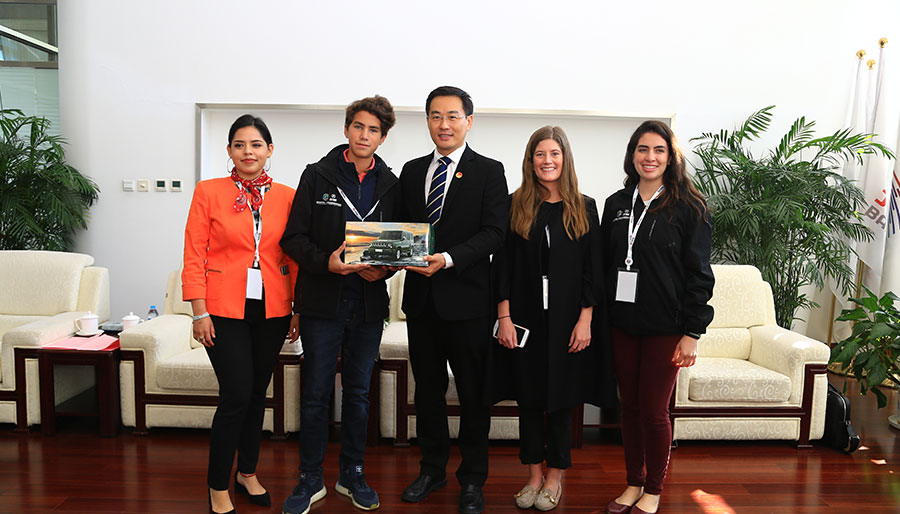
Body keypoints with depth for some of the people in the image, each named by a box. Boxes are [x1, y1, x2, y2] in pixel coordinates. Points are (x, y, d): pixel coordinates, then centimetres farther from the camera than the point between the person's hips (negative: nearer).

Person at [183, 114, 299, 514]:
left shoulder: (287, 196, 4)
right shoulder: (209, 192, -1)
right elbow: (193, 256, -2)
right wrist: (199, 312, -7)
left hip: (271, 310, 3)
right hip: (224, 309, -3)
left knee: (257, 393, 13)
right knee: (236, 395, -6)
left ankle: (247, 473, 33)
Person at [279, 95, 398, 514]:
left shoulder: (390, 184, 7)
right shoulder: (318, 176, 0)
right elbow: (293, 238, -3)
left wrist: (383, 268, -10)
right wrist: (326, 262, -19)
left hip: (369, 304, 3)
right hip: (322, 302, -2)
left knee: (358, 392, 13)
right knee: (316, 393, 5)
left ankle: (352, 475, 29)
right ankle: (311, 479, 22)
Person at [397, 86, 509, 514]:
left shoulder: (489, 172, -2)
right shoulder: (411, 171, 13)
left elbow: (494, 233, -11)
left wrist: (448, 259, -23)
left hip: (467, 298, -4)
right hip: (421, 297, 5)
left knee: (473, 392, 7)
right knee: (427, 387, 15)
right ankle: (432, 468, 33)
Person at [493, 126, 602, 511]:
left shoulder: (584, 208, 3)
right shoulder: (516, 206, 3)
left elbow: (592, 269, 1)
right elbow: (502, 264, 0)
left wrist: (585, 319, -7)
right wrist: (504, 316, -7)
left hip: (567, 319, 0)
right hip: (524, 317, 1)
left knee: (560, 397, 8)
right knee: (528, 396, 9)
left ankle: (555, 476, 25)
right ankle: (534, 475, 25)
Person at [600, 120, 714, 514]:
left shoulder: (689, 208, -4)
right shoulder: (616, 204, 8)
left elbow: (698, 273, -5)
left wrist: (692, 332, -10)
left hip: (665, 327, -4)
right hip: (622, 323, 4)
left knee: (654, 411, 3)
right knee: (629, 405, 12)